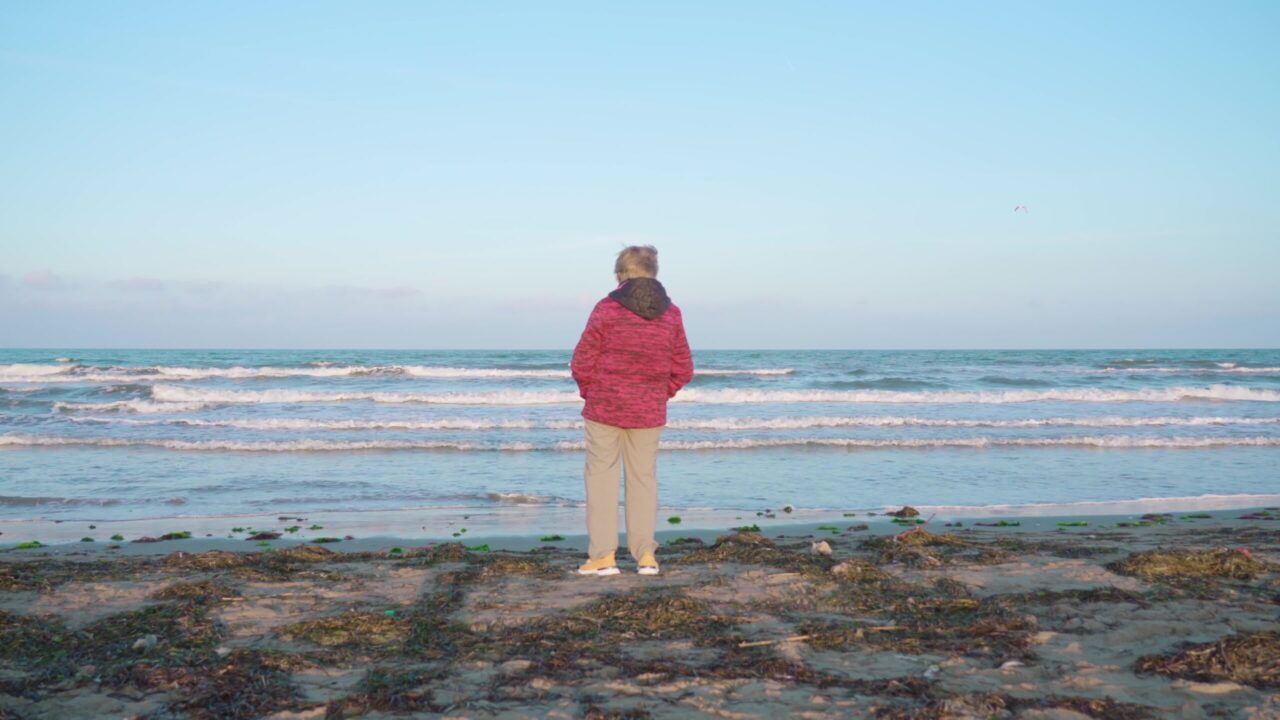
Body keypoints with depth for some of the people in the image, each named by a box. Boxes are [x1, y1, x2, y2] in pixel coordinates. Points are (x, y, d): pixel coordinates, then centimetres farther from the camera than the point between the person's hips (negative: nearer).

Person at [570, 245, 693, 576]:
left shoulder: (606, 309, -11)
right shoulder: (671, 313, 0)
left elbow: (582, 362, -9)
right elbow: (683, 369, 4)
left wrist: (590, 393, 8)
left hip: (604, 408, -3)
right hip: (649, 412, 3)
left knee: (601, 476, 6)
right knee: (644, 477, 13)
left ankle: (603, 555, 5)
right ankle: (645, 555, 14)